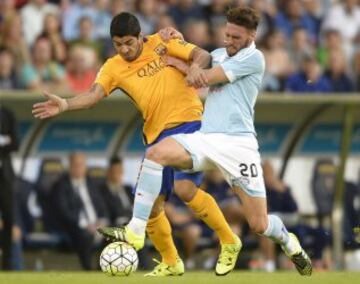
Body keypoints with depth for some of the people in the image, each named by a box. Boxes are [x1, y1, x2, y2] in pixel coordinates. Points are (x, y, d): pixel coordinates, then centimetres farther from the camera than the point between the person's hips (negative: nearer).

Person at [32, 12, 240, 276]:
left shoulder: (163, 43, -1)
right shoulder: (114, 68, 5)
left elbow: (203, 56, -5)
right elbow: (94, 94, -10)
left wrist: (195, 69, -29)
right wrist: (65, 105, -30)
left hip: (188, 123, -5)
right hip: (157, 135, 5)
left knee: (185, 187, -24)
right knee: (150, 205, 2)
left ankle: (229, 243, -8)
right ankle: (171, 263, 24)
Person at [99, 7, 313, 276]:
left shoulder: (253, 57, -4)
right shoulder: (219, 54, 19)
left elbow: (205, 78, -8)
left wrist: (174, 61, 3)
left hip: (238, 142, -5)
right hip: (205, 139, 5)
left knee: (259, 225, -3)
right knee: (156, 153, -25)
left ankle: (289, 242, 34)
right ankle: (135, 231, -26)